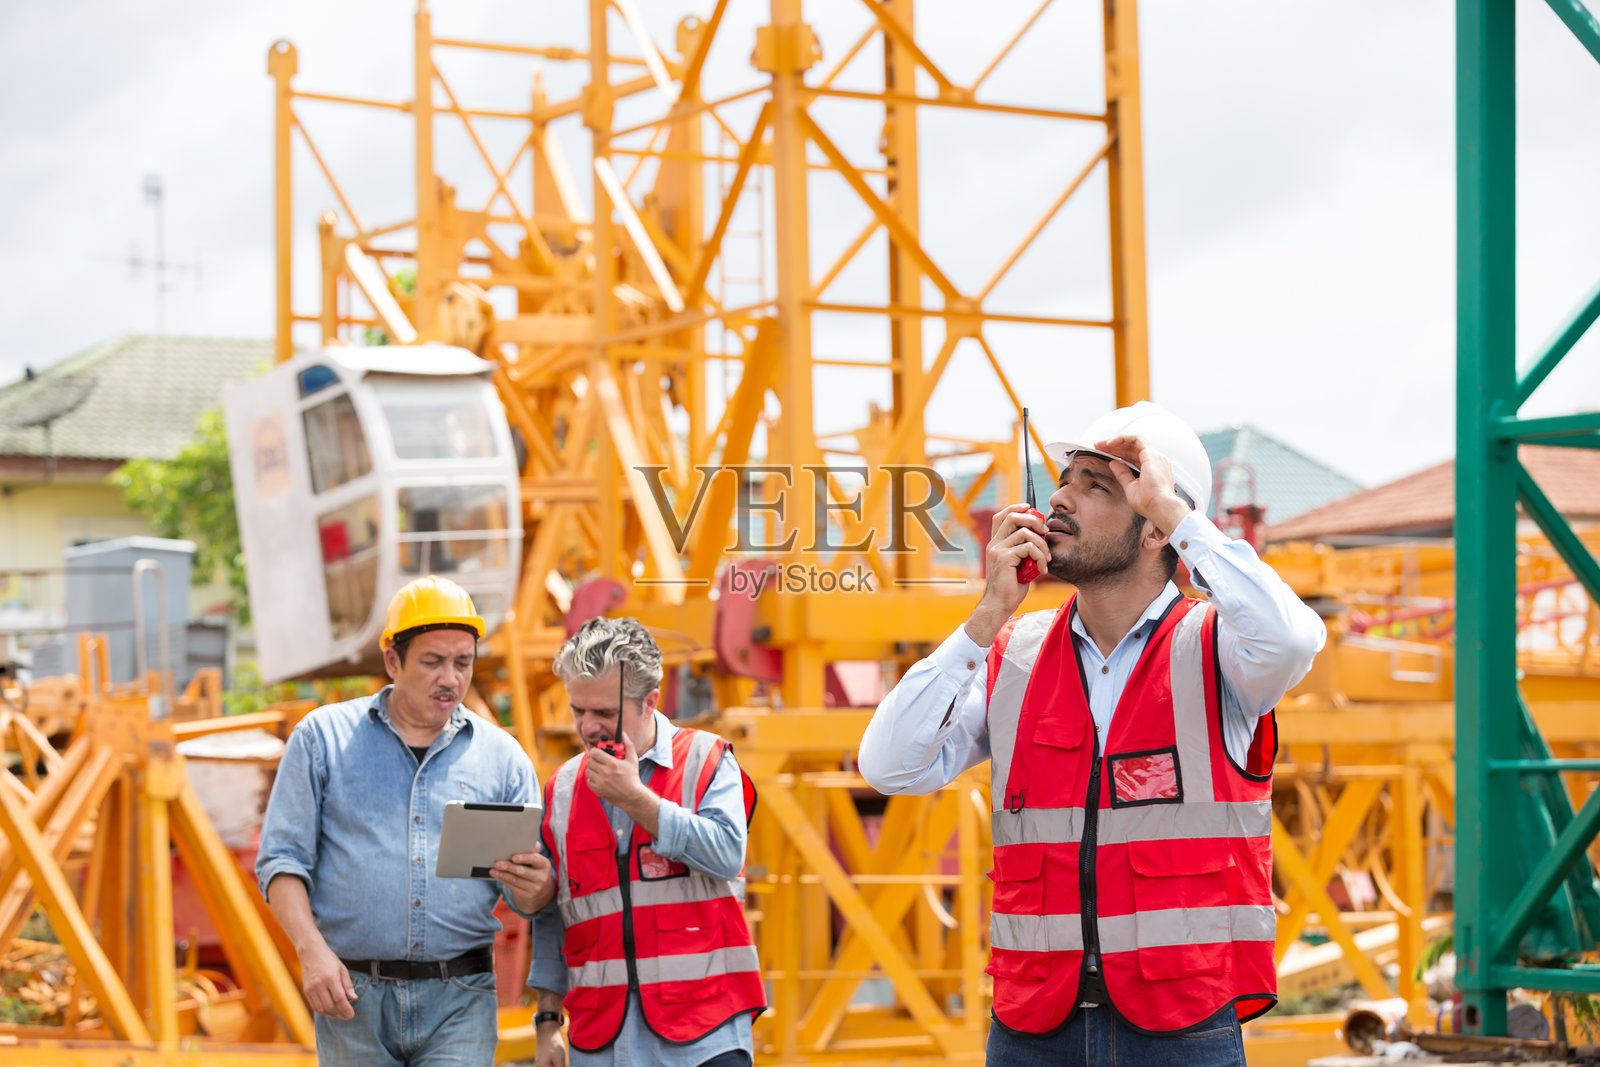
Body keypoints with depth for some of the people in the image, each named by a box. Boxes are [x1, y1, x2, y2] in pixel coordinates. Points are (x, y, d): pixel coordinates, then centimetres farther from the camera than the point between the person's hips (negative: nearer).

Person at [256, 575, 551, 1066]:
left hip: (459, 1002, 0)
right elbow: (281, 859, 3)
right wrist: (312, 950, -12)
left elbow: (529, 904, 10)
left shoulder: (502, 757, 9)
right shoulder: (323, 737, 7)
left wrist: (532, 887, -15)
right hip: (352, 994, 0)